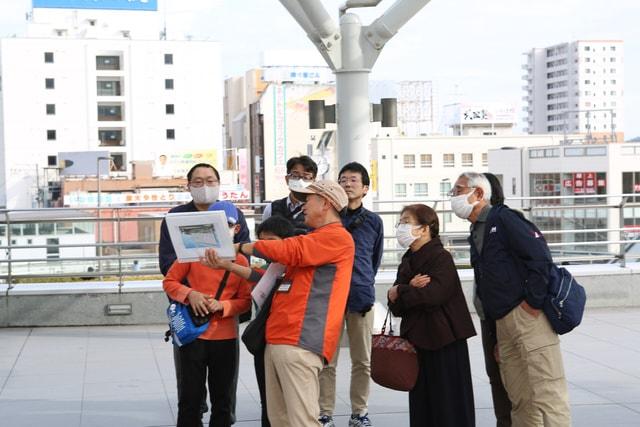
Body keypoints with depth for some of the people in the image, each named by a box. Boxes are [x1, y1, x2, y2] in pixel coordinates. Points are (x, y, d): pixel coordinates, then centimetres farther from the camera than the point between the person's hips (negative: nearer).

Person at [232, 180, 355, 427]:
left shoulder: (338, 237, -3)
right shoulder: (313, 240, 29)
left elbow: (288, 250, -13)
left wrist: (240, 247, -1)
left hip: (300, 342, -10)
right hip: (278, 338, 10)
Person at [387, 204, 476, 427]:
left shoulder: (441, 258, -9)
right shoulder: (407, 262, 13)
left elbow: (434, 294, -25)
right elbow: (396, 308, 6)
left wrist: (400, 293, -11)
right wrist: (411, 289, -14)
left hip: (444, 343, -7)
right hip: (417, 340, 7)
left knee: (448, 403, -1)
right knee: (421, 404, 11)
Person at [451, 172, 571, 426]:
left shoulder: (502, 218, -3)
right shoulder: (476, 234, 23)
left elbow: (539, 254, -15)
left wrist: (533, 302, -17)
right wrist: (497, 337, 21)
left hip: (528, 314, -9)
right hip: (502, 323, 9)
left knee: (546, 393, -12)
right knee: (519, 399, 10)